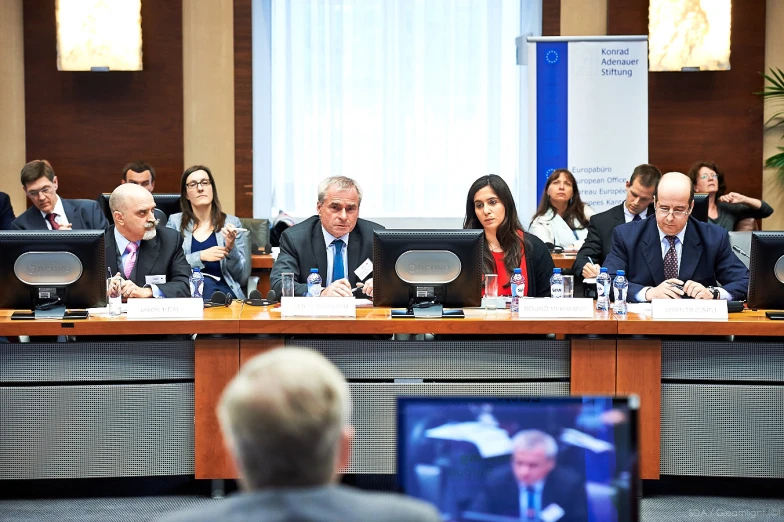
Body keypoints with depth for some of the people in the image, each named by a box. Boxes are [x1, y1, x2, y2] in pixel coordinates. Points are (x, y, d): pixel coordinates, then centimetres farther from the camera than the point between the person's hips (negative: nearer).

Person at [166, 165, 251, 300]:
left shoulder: (232, 223, 10)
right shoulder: (175, 222, 12)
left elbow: (243, 278, 8)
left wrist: (231, 248, -10)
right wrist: (200, 257, -11)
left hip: (223, 289, 0)